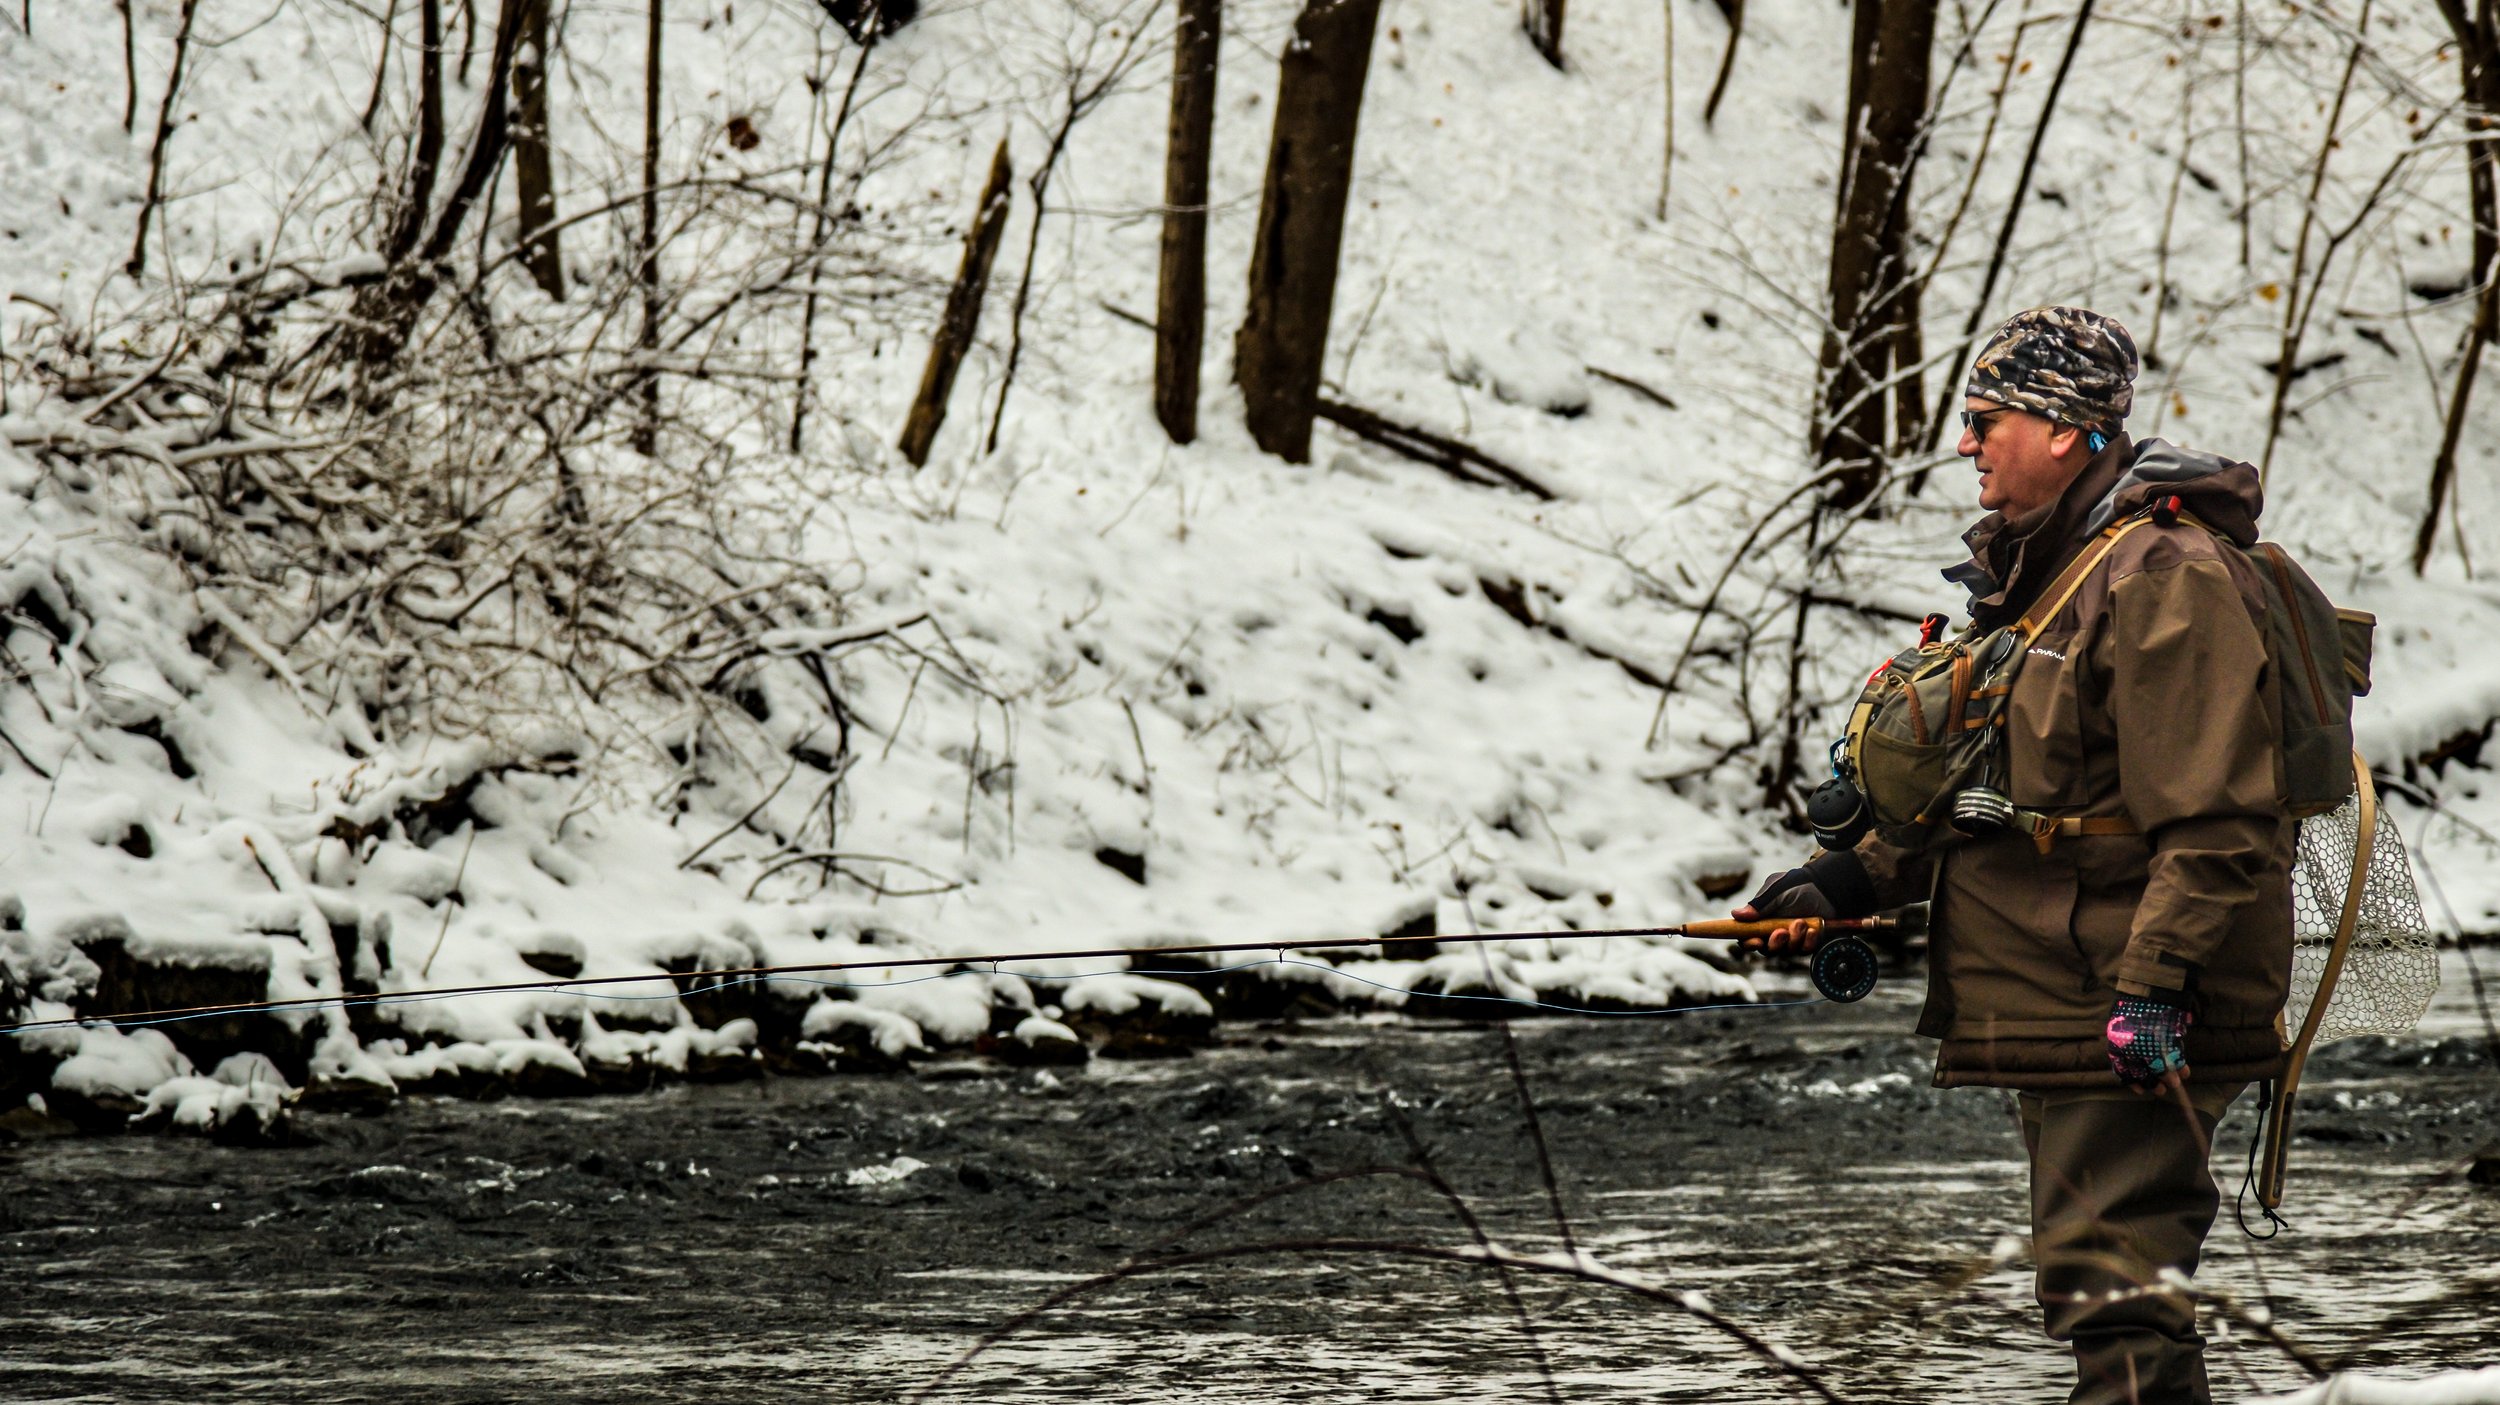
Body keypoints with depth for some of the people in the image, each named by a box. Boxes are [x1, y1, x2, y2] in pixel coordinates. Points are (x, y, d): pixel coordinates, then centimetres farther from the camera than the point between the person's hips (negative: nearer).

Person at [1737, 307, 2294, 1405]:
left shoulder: (2166, 579, -16)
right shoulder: (2042, 567, 18)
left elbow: (2211, 821, -22)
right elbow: (1990, 788, 26)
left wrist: (2153, 986, -27)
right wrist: (1853, 879, 15)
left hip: (2132, 1014, -11)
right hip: (2063, 999, 11)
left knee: (2111, 1282, -13)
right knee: (2107, 1278, 15)